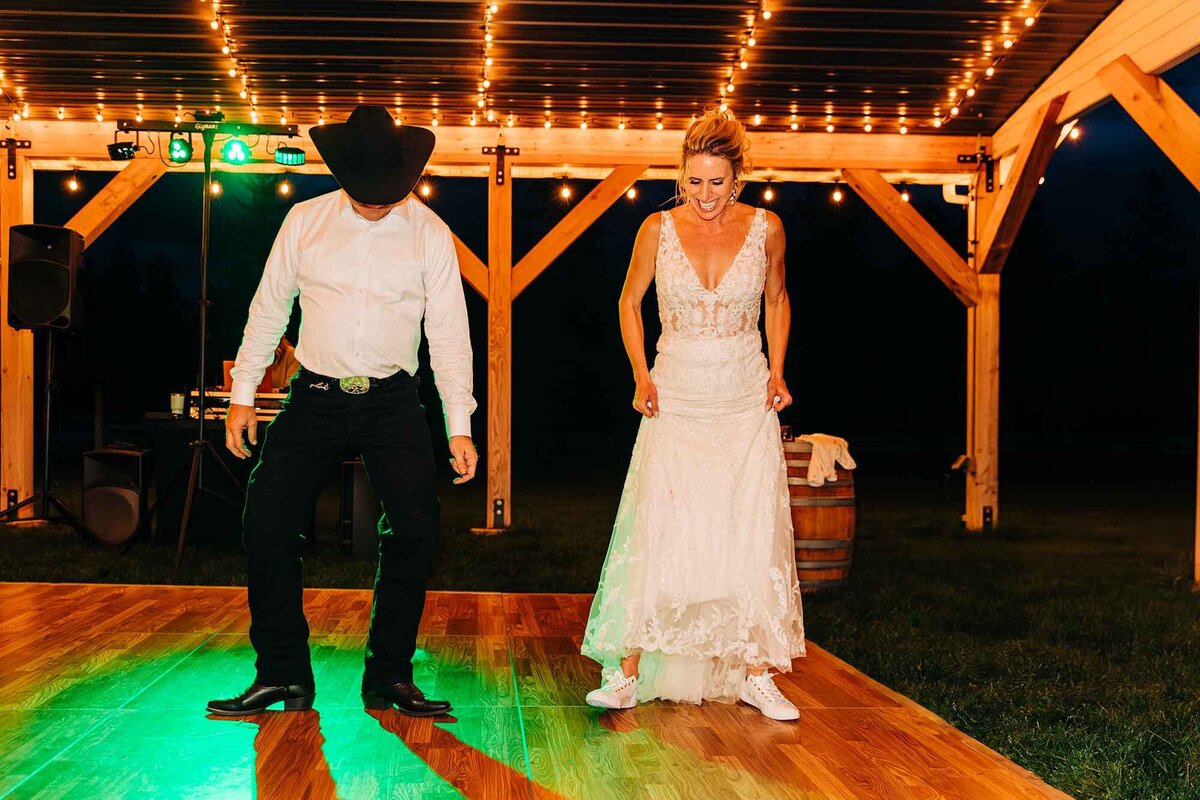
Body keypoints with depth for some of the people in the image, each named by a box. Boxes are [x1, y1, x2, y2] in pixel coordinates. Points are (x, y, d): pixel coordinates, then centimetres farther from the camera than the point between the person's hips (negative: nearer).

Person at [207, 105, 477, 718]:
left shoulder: (431, 234, 0)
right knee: (265, 523, -8)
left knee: (416, 529, -11)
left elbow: (449, 334, 0)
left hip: (392, 403, -1)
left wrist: (459, 427, -4)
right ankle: (282, 673, 5)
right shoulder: (304, 221, 3)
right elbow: (268, 310, 9)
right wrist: (243, 395, 6)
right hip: (315, 398, 1)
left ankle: (389, 676, 4)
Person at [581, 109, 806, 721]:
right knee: (656, 529, -6)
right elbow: (629, 300, 11)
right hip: (677, 396, -1)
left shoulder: (765, 228, 0)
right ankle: (629, 674, 1)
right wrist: (640, 375, 1)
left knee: (753, 534, 0)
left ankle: (755, 675, 10)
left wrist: (777, 370, 5)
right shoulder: (658, 229, -2)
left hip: (747, 400, 1)